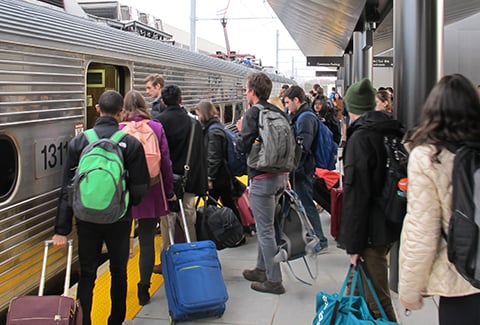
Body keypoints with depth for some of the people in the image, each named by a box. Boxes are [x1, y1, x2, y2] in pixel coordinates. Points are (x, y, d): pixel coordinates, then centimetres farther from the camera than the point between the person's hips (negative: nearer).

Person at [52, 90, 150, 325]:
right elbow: (140, 188, -6)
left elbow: (67, 189, -5)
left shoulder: (79, 142, -4)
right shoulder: (131, 143, -9)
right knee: (118, 272, 15)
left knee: (87, 273, 12)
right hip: (119, 219, -1)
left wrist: (62, 229, -2)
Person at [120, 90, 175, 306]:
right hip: (151, 191, 1)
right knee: (147, 240, 6)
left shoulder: (118, 130, -4)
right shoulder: (156, 127, 0)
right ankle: (144, 287, 12)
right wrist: (169, 191, 10)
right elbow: (166, 161, 1)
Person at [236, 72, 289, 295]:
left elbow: (243, 146, -16)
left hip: (262, 178, -8)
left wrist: (240, 132, 2)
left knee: (265, 230, -1)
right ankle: (262, 269, 32)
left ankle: (274, 280, 4)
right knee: (265, 225, 21)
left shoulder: (253, 113, -13)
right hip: (281, 176, 8)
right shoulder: (279, 113, 10)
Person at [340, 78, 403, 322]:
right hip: (394, 225, 8)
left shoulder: (360, 138, -16)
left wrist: (354, 244, -15)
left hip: (373, 230, -8)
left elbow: (356, 194, -19)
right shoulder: (394, 132, 8)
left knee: (377, 300, -2)